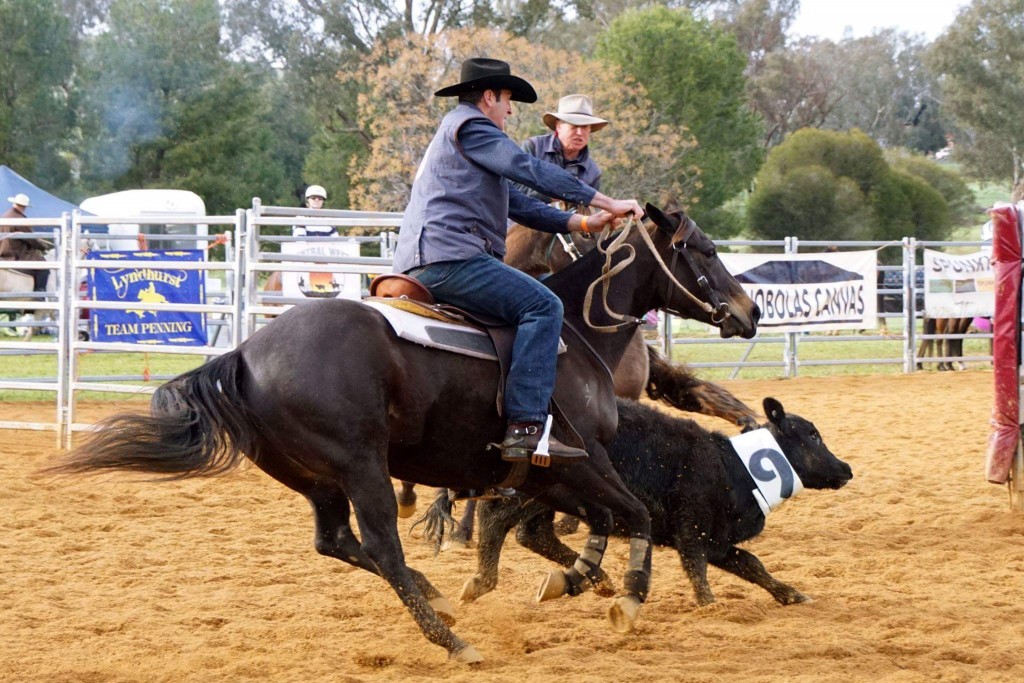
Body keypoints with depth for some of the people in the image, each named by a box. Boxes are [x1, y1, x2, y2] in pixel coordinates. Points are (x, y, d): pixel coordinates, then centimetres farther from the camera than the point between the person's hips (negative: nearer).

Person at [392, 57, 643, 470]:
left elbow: (518, 204, 29)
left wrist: (583, 223, 20)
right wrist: (608, 203, -6)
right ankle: (525, 429, -30)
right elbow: (533, 172, -9)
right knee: (542, 306, -20)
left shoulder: (459, 131, 32)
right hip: (449, 258, -11)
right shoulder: (469, 126, -1)